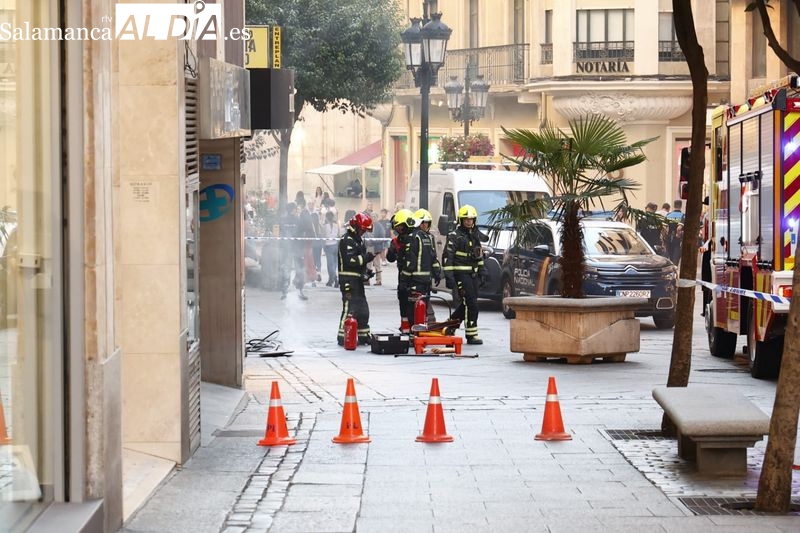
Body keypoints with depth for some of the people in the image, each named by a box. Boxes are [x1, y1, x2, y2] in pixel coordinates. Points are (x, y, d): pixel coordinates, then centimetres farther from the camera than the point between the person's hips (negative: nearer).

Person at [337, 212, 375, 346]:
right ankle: (343, 337, -8)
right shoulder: (346, 240, -14)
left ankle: (363, 335, 23)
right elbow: (350, 260, -24)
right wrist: (366, 257, -24)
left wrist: (366, 272, 15)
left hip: (357, 279, 10)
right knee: (349, 308, -11)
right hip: (348, 279, -10)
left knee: (363, 308, 14)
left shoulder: (359, 239, 19)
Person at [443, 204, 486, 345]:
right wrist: (449, 277, -18)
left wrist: (482, 273, 19)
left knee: (467, 303, 10)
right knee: (470, 303, -12)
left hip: (473, 273, 8)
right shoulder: (454, 236, -7)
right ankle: (471, 335, -10)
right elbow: (447, 257, -12)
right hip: (461, 274, -8)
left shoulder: (475, 234, 16)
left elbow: (479, 255, 24)